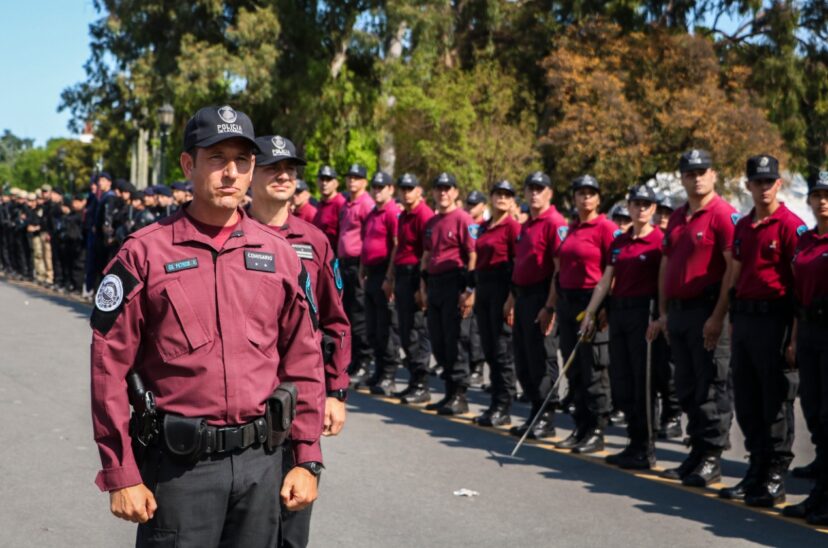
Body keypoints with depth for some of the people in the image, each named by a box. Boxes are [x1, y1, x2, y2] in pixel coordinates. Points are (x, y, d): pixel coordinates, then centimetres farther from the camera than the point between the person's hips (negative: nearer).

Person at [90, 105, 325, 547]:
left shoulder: (278, 254, 6)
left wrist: (307, 460, 6)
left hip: (261, 458, 3)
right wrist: (120, 476, -7)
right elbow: (109, 367, -5)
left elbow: (303, 360, 8)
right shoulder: (144, 253, -4)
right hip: (180, 462, -3)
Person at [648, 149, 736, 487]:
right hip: (678, 312, 8)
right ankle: (697, 452, 22)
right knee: (687, 389, 13)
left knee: (711, 389, -3)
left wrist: (718, 317, -19)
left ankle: (712, 460, 4)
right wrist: (663, 314, 16)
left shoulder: (724, 214, -9)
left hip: (707, 312, -8)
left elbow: (733, 268, -15)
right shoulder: (677, 218, 16)